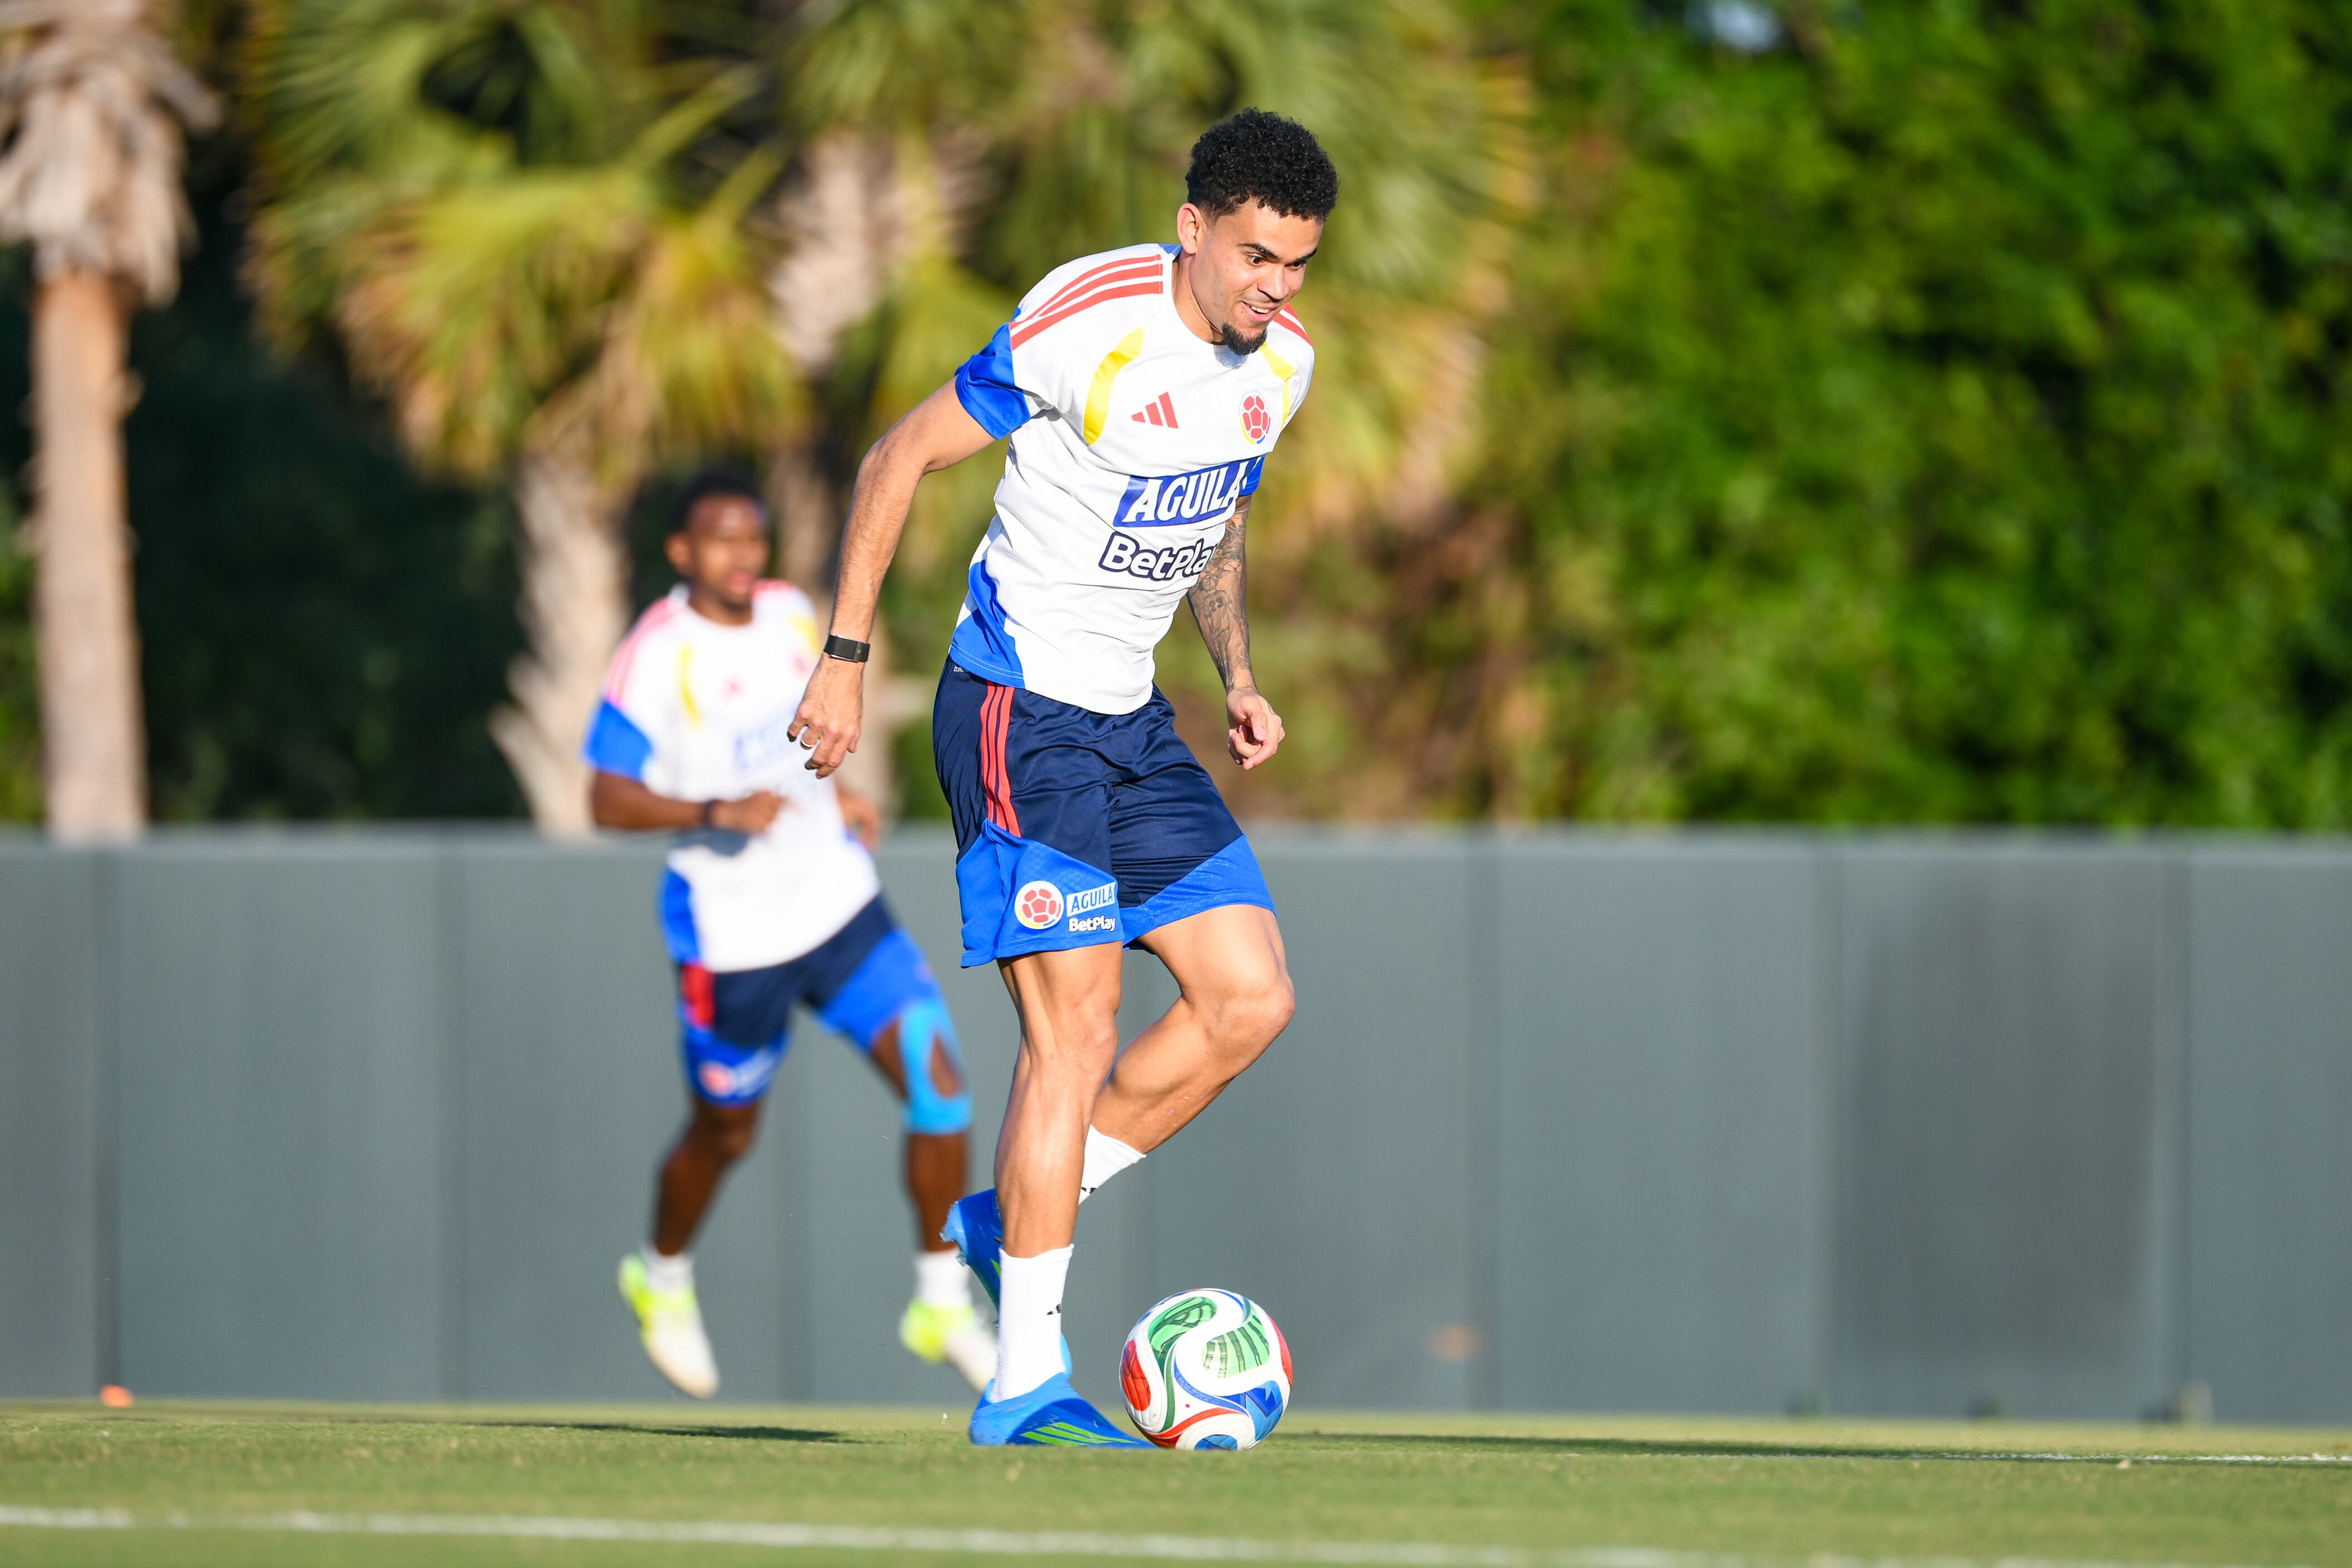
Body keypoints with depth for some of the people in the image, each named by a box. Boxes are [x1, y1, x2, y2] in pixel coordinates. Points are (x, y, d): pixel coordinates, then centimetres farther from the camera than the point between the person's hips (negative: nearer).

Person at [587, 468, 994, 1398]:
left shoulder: (792, 615, 4)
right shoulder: (657, 657, -16)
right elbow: (607, 800, -18)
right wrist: (716, 814, -29)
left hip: (840, 904, 5)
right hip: (731, 937, -5)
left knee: (938, 1078, -11)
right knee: (725, 1133, 12)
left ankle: (942, 1305, 0)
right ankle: (663, 1279, 43)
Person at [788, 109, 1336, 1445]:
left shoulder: (1283, 361, 4)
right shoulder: (1088, 324, -19)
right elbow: (900, 462, -12)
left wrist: (1240, 679, 8)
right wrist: (846, 661, -12)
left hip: (1133, 720, 8)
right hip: (1019, 713, -8)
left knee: (1252, 997, 0)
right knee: (1078, 1029, -13)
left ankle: (1013, 1220, 15)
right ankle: (1027, 1383, -7)